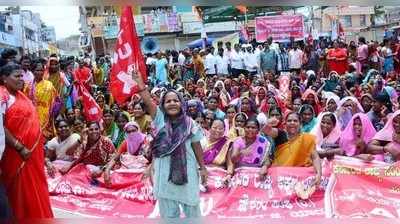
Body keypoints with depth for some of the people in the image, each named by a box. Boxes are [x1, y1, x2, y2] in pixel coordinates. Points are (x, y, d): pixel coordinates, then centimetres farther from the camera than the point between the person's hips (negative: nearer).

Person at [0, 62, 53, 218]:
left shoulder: (20, 94, 11)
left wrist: (39, 143, 15)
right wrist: (20, 148, -21)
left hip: (33, 149, 8)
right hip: (17, 153, -8)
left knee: (35, 186, 18)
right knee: (21, 189, 6)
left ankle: (37, 216, 32)